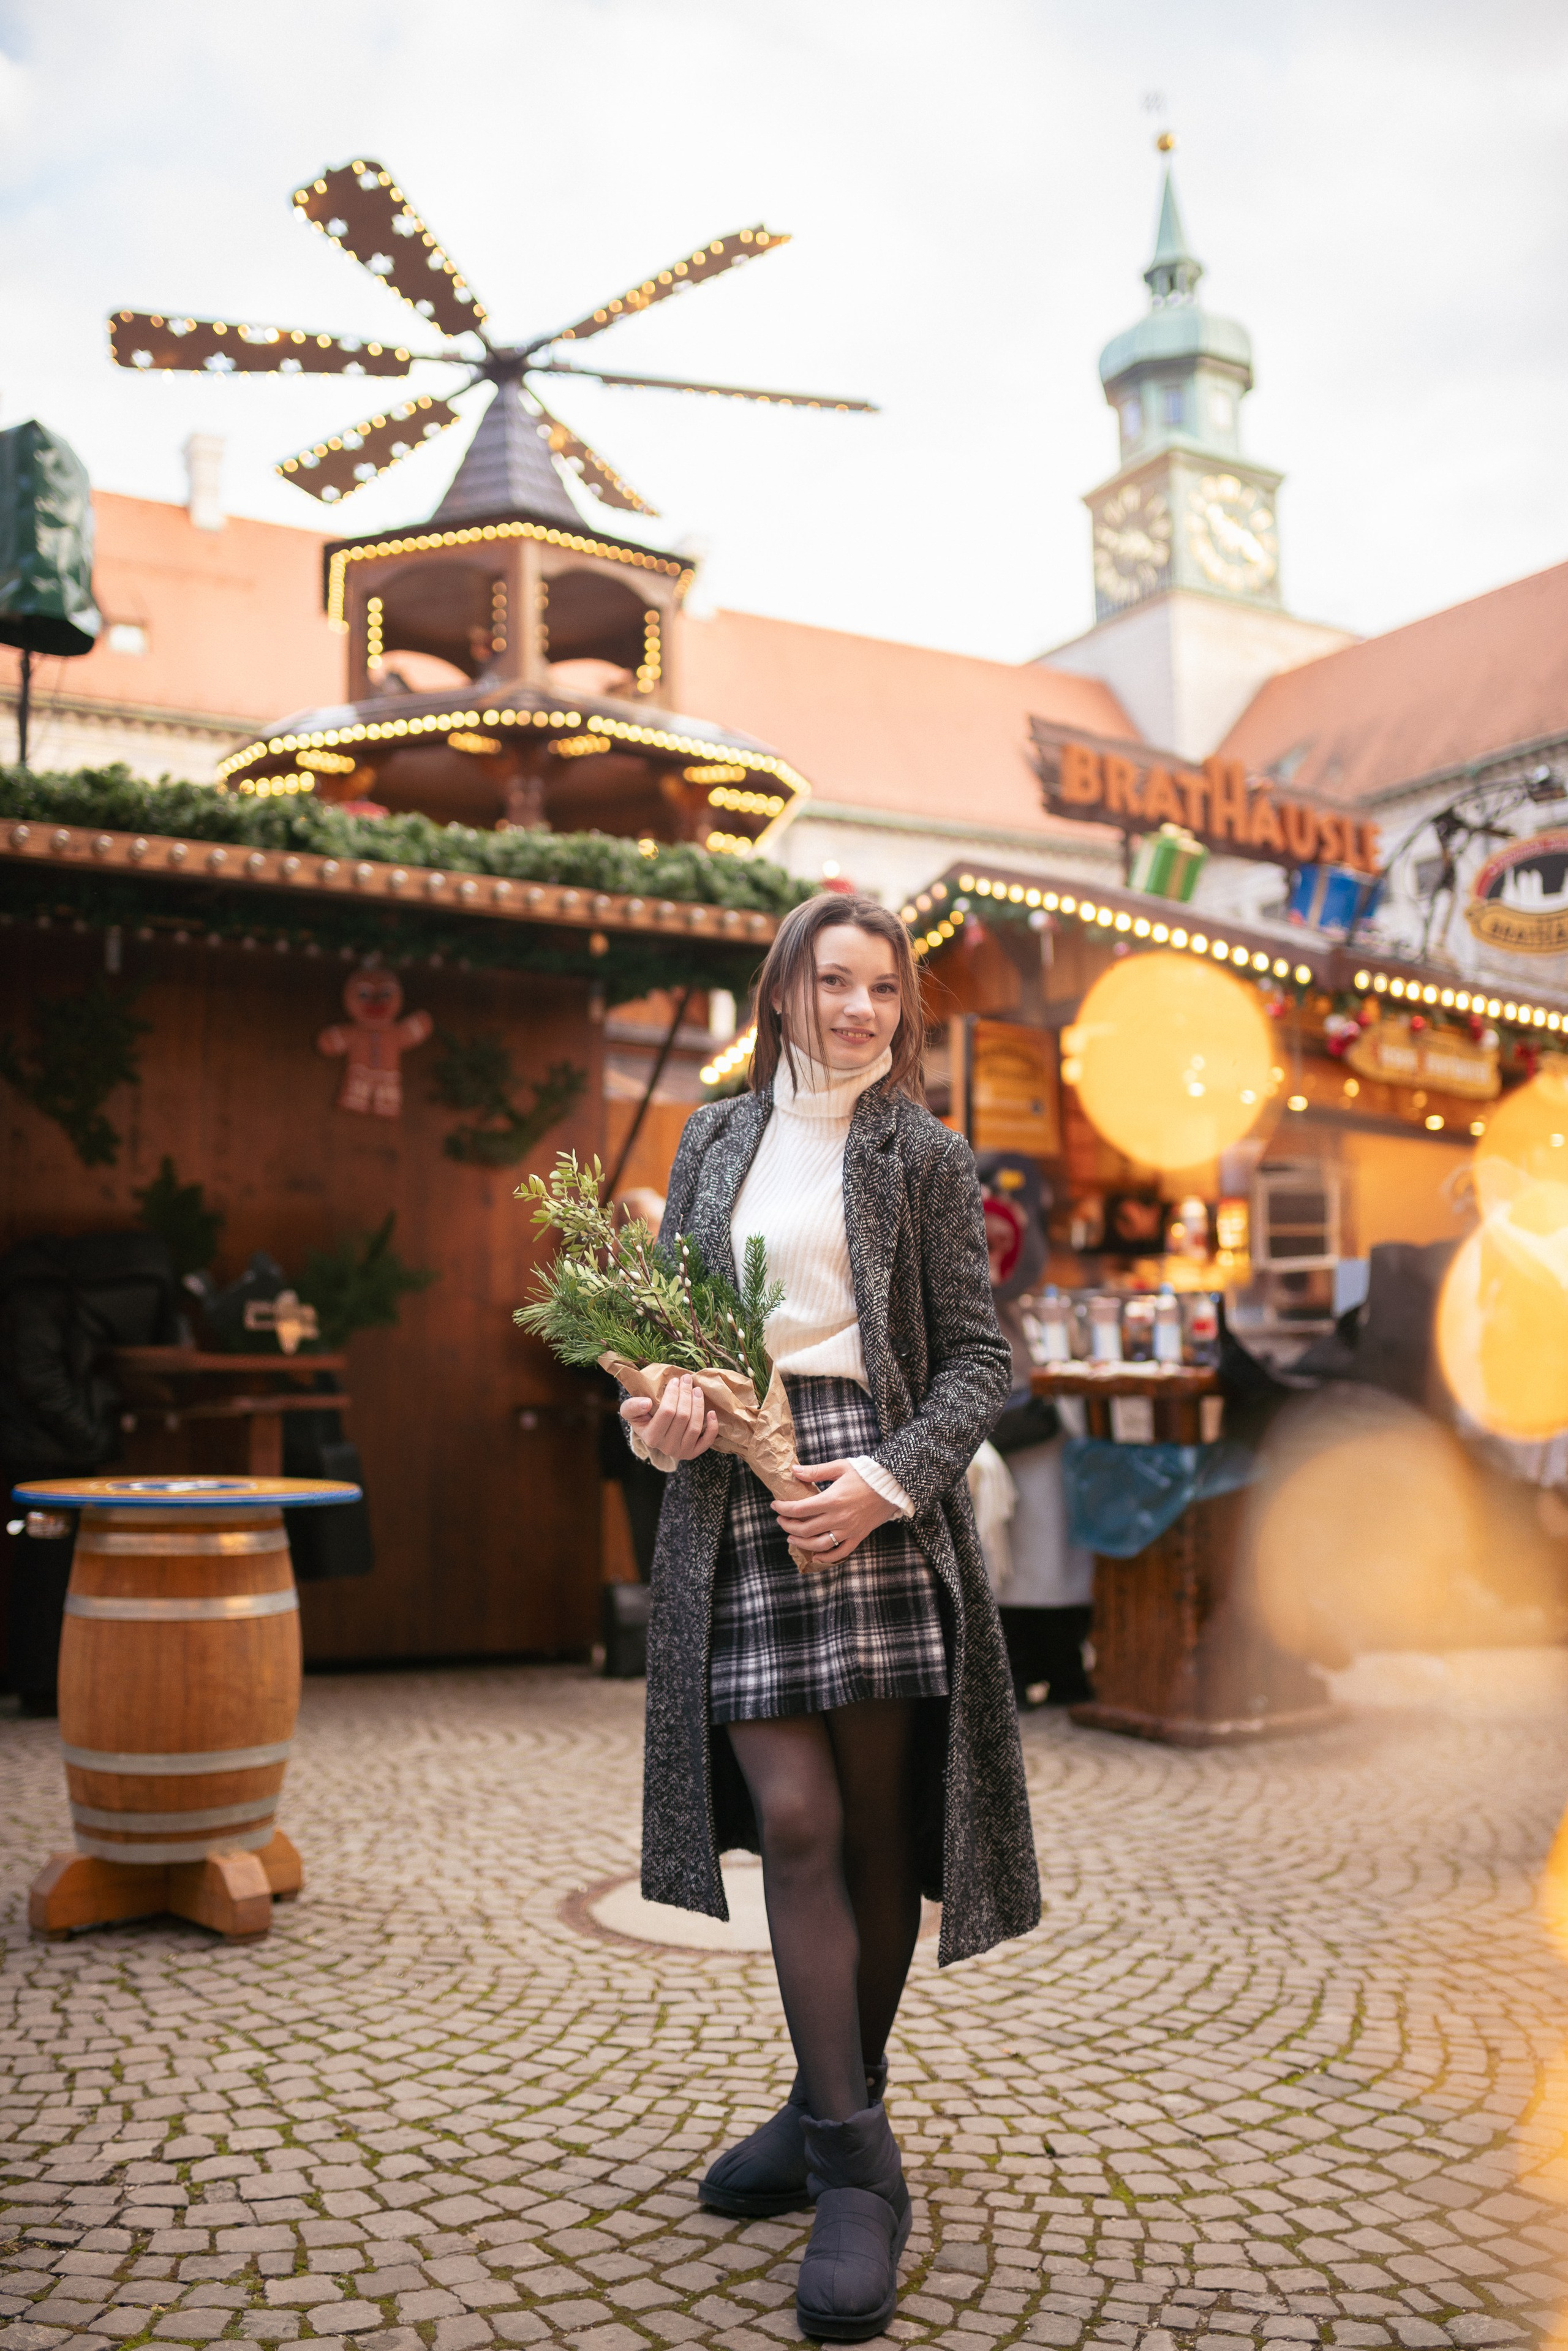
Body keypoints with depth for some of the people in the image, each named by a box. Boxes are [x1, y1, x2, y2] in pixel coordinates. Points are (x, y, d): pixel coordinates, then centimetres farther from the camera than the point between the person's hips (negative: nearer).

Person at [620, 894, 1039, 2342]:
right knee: (793, 1817, -6)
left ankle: (833, 2113, 22)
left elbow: (978, 1359, 2)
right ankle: (854, 2160, 5)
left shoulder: (923, 1153, 5)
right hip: (737, 1501, 2)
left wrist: (890, 1477, -13)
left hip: (873, 1494, -1)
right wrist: (661, 1406, -5)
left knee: (876, 1820, 4)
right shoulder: (716, 1138, 14)